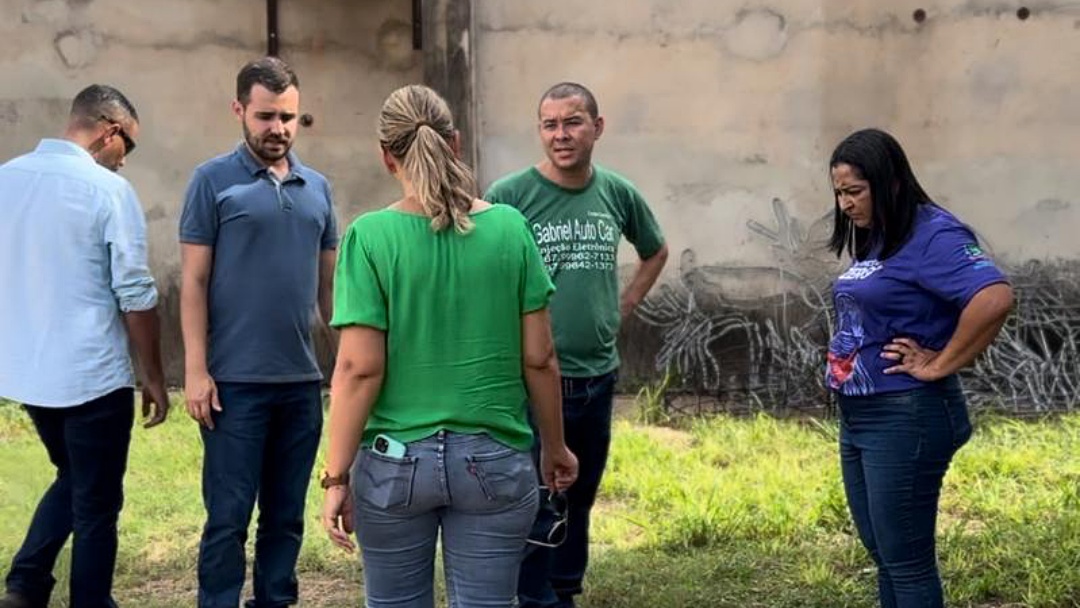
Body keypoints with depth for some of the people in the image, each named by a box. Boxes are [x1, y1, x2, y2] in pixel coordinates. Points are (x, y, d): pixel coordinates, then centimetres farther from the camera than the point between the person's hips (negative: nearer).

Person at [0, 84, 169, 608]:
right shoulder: (108, 190, -14)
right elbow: (135, 296, -13)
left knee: (71, 480, 25)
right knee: (96, 506, 8)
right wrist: (153, 377, -3)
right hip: (91, 375, -6)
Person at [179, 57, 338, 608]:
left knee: (287, 515, 12)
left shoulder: (317, 187, 10)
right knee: (228, 519, 1)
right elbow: (194, 281, -5)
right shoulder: (213, 180, -3)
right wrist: (196, 370, -11)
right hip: (236, 380, -4)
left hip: (303, 380, 5)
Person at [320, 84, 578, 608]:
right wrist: (554, 448, 13)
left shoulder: (371, 237, -9)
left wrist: (336, 475, -4)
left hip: (395, 462, -1)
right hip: (495, 461, 1)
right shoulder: (510, 228, -3)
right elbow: (540, 359, 0)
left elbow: (359, 369, -11)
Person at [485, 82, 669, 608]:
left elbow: (656, 251, 21)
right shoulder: (509, 195, -11)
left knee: (580, 496, 17)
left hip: (599, 376, 5)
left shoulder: (618, 193, 3)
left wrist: (624, 306, 10)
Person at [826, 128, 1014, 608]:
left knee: (906, 561, 0)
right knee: (884, 556, 18)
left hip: (904, 418, -9)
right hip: (857, 417, 9)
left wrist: (938, 367, -21)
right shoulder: (875, 239, 11)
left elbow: (995, 298, -32)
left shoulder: (933, 234, -16)